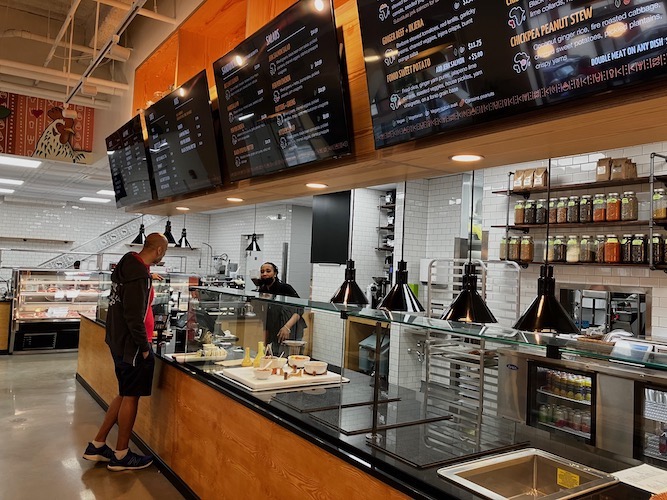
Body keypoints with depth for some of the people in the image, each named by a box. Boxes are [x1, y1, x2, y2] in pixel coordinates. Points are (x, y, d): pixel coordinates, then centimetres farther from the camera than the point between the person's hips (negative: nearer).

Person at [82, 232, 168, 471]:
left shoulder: (126, 265, 9)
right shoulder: (140, 274, -22)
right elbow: (134, 316, -24)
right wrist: (144, 347, -16)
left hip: (118, 341, 10)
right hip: (132, 345, -10)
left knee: (125, 394, 19)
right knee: (130, 397, 3)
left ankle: (97, 445, 27)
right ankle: (121, 456, 16)